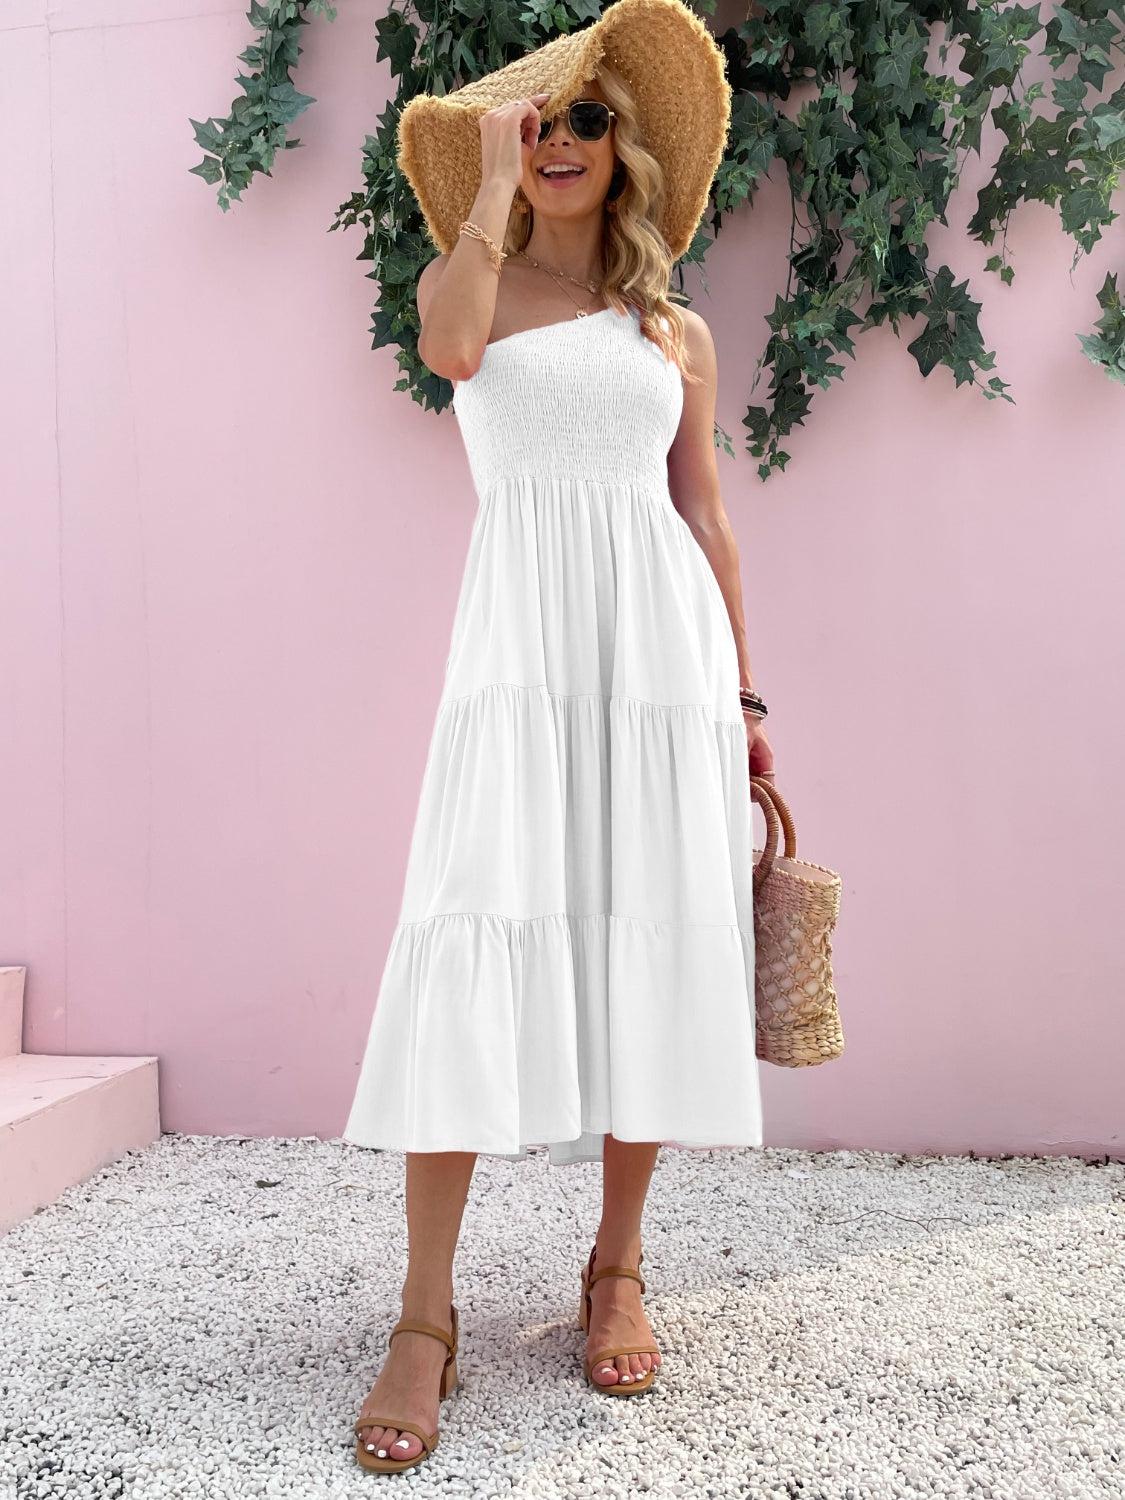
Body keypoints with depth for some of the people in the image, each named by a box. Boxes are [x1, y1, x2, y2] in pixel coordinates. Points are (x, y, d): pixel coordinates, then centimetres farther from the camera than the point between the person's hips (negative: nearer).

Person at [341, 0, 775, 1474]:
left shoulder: (677, 331, 19)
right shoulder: (474, 285, 16)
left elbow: (707, 516, 16)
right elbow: (450, 345, -11)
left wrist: (746, 697, 11)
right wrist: (493, 175, 1)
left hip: (663, 636, 2)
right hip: (524, 635, -2)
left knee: (651, 940, -1)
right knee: (477, 934, -14)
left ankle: (617, 1269, 15)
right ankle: (426, 1315, -6)